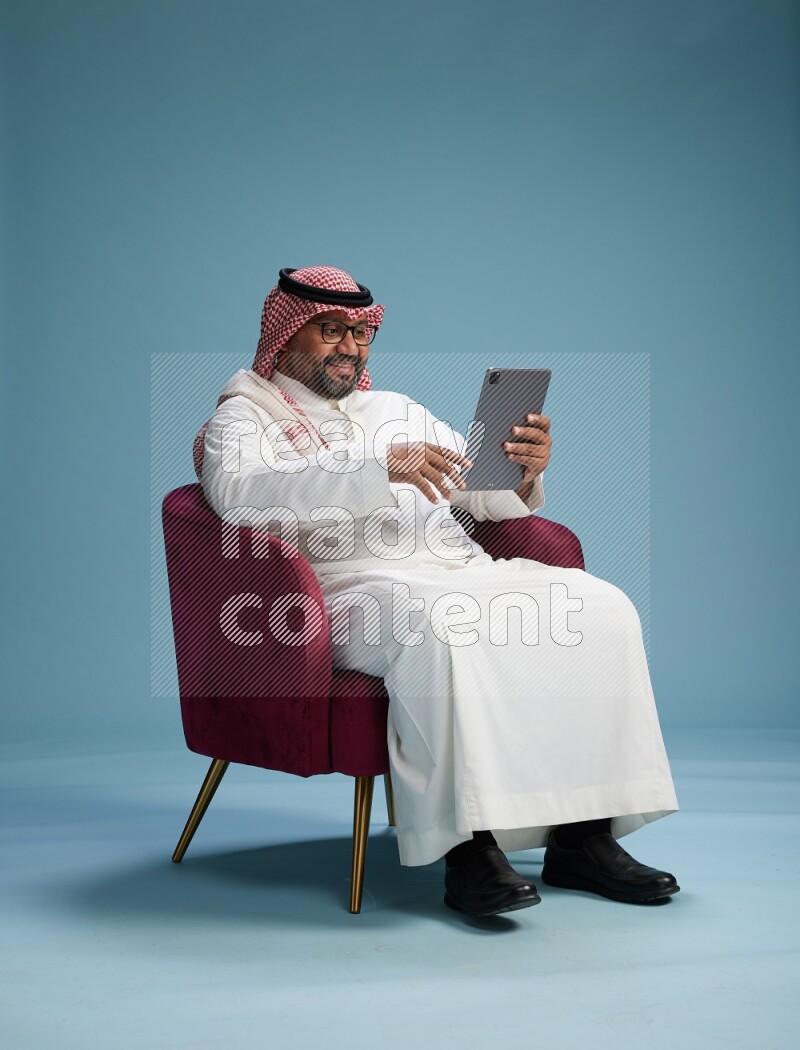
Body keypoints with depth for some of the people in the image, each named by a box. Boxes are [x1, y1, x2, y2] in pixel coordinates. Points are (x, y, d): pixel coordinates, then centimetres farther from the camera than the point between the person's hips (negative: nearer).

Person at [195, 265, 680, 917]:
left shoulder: (398, 410, 29)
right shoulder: (245, 417, 11)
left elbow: (491, 499, 24)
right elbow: (242, 495, -14)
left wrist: (525, 471, -2)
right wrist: (379, 467, -24)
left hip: (465, 570, 6)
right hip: (356, 581, -6)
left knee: (600, 606, -16)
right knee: (437, 628, -39)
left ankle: (583, 832, -17)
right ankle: (467, 847, -35)